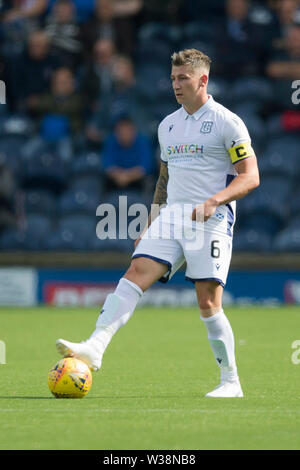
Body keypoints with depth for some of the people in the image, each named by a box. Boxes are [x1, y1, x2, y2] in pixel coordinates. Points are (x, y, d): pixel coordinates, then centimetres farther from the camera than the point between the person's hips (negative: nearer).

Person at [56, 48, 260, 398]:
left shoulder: (227, 123, -4)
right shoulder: (167, 125, 17)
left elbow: (250, 176, -8)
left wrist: (214, 201, -23)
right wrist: (149, 226, 21)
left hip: (210, 222, -6)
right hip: (170, 218, 6)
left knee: (208, 304, -8)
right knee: (135, 274, -14)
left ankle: (231, 382, 5)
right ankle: (94, 348, -26)